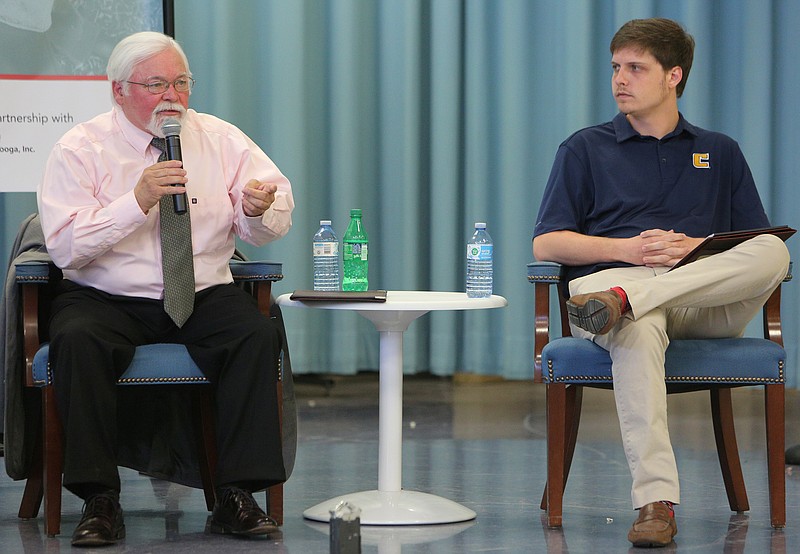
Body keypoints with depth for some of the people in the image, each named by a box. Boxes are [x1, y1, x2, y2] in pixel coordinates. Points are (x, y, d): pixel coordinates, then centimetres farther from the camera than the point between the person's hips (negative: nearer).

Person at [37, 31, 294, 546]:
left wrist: (258, 209, -24)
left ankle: (238, 496, -23)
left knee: (259, 335, -28)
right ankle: (100, 500, -26)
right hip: (107, 300, -2)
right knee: (77, 341, -34)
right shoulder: (80, 150, -3)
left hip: (206, 297, 2)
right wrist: (138, 201, -24)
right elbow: (65, 246, -14)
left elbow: (278, 217, 1)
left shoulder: (221, 140, 6)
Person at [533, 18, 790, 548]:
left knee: (774, 252, -31)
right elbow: (546, 244, 9)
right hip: (613, 277, -2)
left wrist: (697, 249, -7)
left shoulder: (720, 152, 24)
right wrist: (626, 249, -8)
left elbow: (759, 244, 15)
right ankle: (656, 503, -49)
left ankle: (622, 301, -43)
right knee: (638, 330, -41)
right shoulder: (585, 149, 19)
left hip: (709, 304, 2)